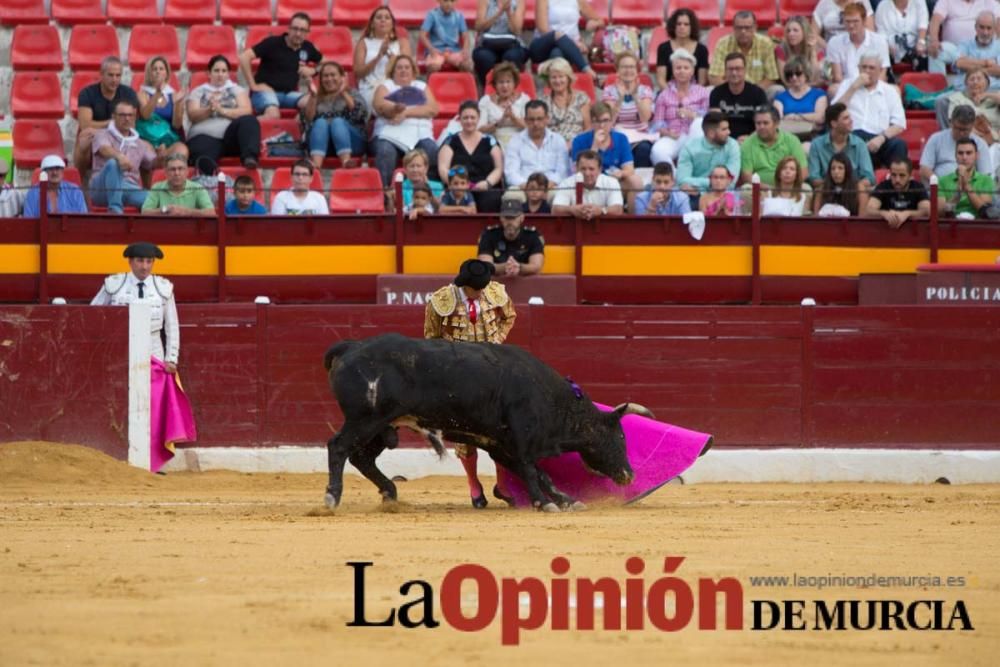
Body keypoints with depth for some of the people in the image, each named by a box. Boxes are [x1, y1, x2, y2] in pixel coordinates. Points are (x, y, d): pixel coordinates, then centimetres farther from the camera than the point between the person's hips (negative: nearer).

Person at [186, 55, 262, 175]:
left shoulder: (237, 90, 22)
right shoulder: (198, 92, 22)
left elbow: (246, 112, 4)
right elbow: (192, 116, 5)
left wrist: (222, 110, -11)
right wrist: (209, 110, -16)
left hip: (231, 136, 1)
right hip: (205, 136, -1)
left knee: (249, 121, -31)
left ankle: (249, 157, -56)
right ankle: (207, 166, -77)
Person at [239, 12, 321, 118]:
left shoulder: (307, 47, 9)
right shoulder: (273, 43, -7)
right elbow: (244, 57, -14)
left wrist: (312, 71, 6)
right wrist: (253, 85, -13)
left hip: (289, 93, 5)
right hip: (266, 91, -5)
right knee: (273, 114, -38)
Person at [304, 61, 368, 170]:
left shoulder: (352, 94, 18)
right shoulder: (318, 98, 22)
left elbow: (361, 113, -4)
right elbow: (307, 119, 4)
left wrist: (344, 93, -6)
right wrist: (313, 96, -5)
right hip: (321, 145, 1)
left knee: (337, 121, -29)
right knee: (320, 122, -27)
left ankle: (346, 160, -57)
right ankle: (316, 164, -54)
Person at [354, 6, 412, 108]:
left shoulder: (402, 43, 18)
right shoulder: (364, 43, 15)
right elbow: (358, 72, 3)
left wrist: (389, 54, -15)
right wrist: (378, 56, -10)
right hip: (370, 90, -1)